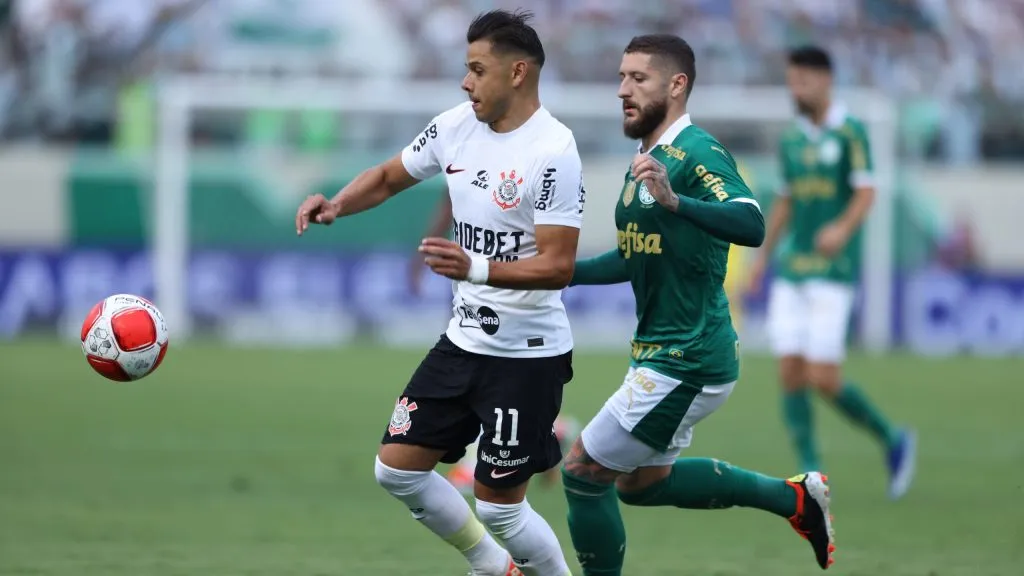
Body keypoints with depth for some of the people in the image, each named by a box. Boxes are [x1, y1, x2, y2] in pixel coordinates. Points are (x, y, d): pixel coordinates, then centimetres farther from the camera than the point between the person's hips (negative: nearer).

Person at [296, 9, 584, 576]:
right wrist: (336, 204, -3)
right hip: (464, 339, 8)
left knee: (499, 507, -4)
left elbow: (558, 267, -25)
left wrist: (477, 268, -39)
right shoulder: (456, 126, 1)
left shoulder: (553, 151, -20)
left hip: (527, 354, -8)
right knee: (397, 467, 8)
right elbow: (389, 177, 17)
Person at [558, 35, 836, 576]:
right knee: (640, 482, 22)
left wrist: (674, 202, -50)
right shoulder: (644, 159, 11)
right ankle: (794, 497, 29)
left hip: (687, 363, -10)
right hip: (660, 351, 10)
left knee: (583, 472, -6)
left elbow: (751, 225, -36)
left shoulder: (696, 153, -18)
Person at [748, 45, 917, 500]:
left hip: (832, 273, -6)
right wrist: (763, 257, 21)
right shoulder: (790, 139, 13)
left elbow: (866, 193, -13)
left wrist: (843, 227, -31)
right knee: (790, 374, -4)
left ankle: (893, 440, 13)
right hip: (791, 272, 6)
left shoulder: (849, 132, -5)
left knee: (824, 380, -10)